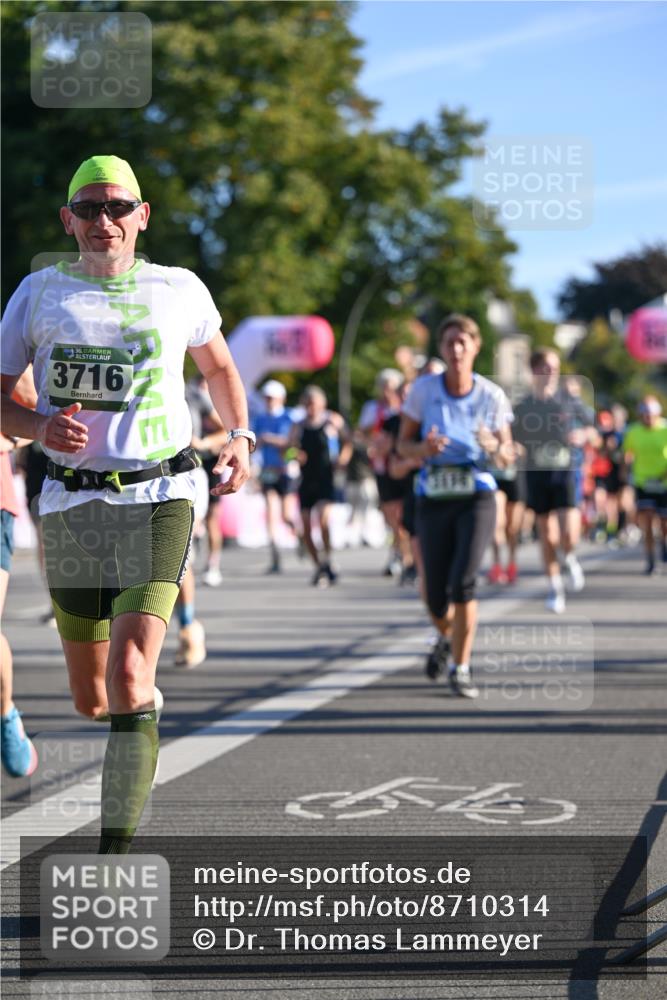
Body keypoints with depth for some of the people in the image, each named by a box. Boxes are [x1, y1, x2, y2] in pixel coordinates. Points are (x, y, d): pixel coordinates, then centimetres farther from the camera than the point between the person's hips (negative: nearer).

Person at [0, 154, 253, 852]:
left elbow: (218, 365, 25)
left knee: (128, 678, -19)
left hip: (159, 496, -2)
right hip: (72, 500, 2)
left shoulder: (179, 290, 6)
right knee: (90, 700, 9)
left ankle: (114, 857, -19)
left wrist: (240, 435, 9)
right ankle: (146, 703, 47)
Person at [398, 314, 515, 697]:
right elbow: (403, 445, 5)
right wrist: (424, 448, -17)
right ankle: (448, 639, 40)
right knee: (437, 598, 4)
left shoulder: (492, 395, -1)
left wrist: (494, 447, -17)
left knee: (463, 582, -21)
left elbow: (508, 456, 6)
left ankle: (461, 668, -5)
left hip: (477, 498, -1)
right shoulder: (423, 389, -1)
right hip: (434, 501, 1)